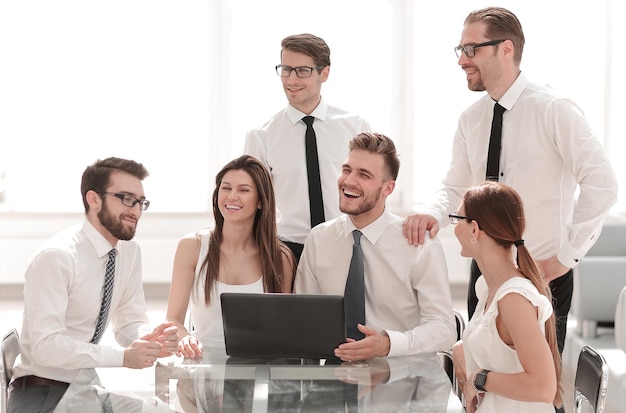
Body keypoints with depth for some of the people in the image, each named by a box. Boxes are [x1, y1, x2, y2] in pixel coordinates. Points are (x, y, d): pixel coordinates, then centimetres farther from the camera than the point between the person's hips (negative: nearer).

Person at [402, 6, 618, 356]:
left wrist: (567, 256, -17)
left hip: (543, 274, -6)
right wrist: (433, 214, -12)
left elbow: (602, 185, -19)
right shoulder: (471, 119, 6)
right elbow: (456, 186, 11)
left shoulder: (553, 110, -14)